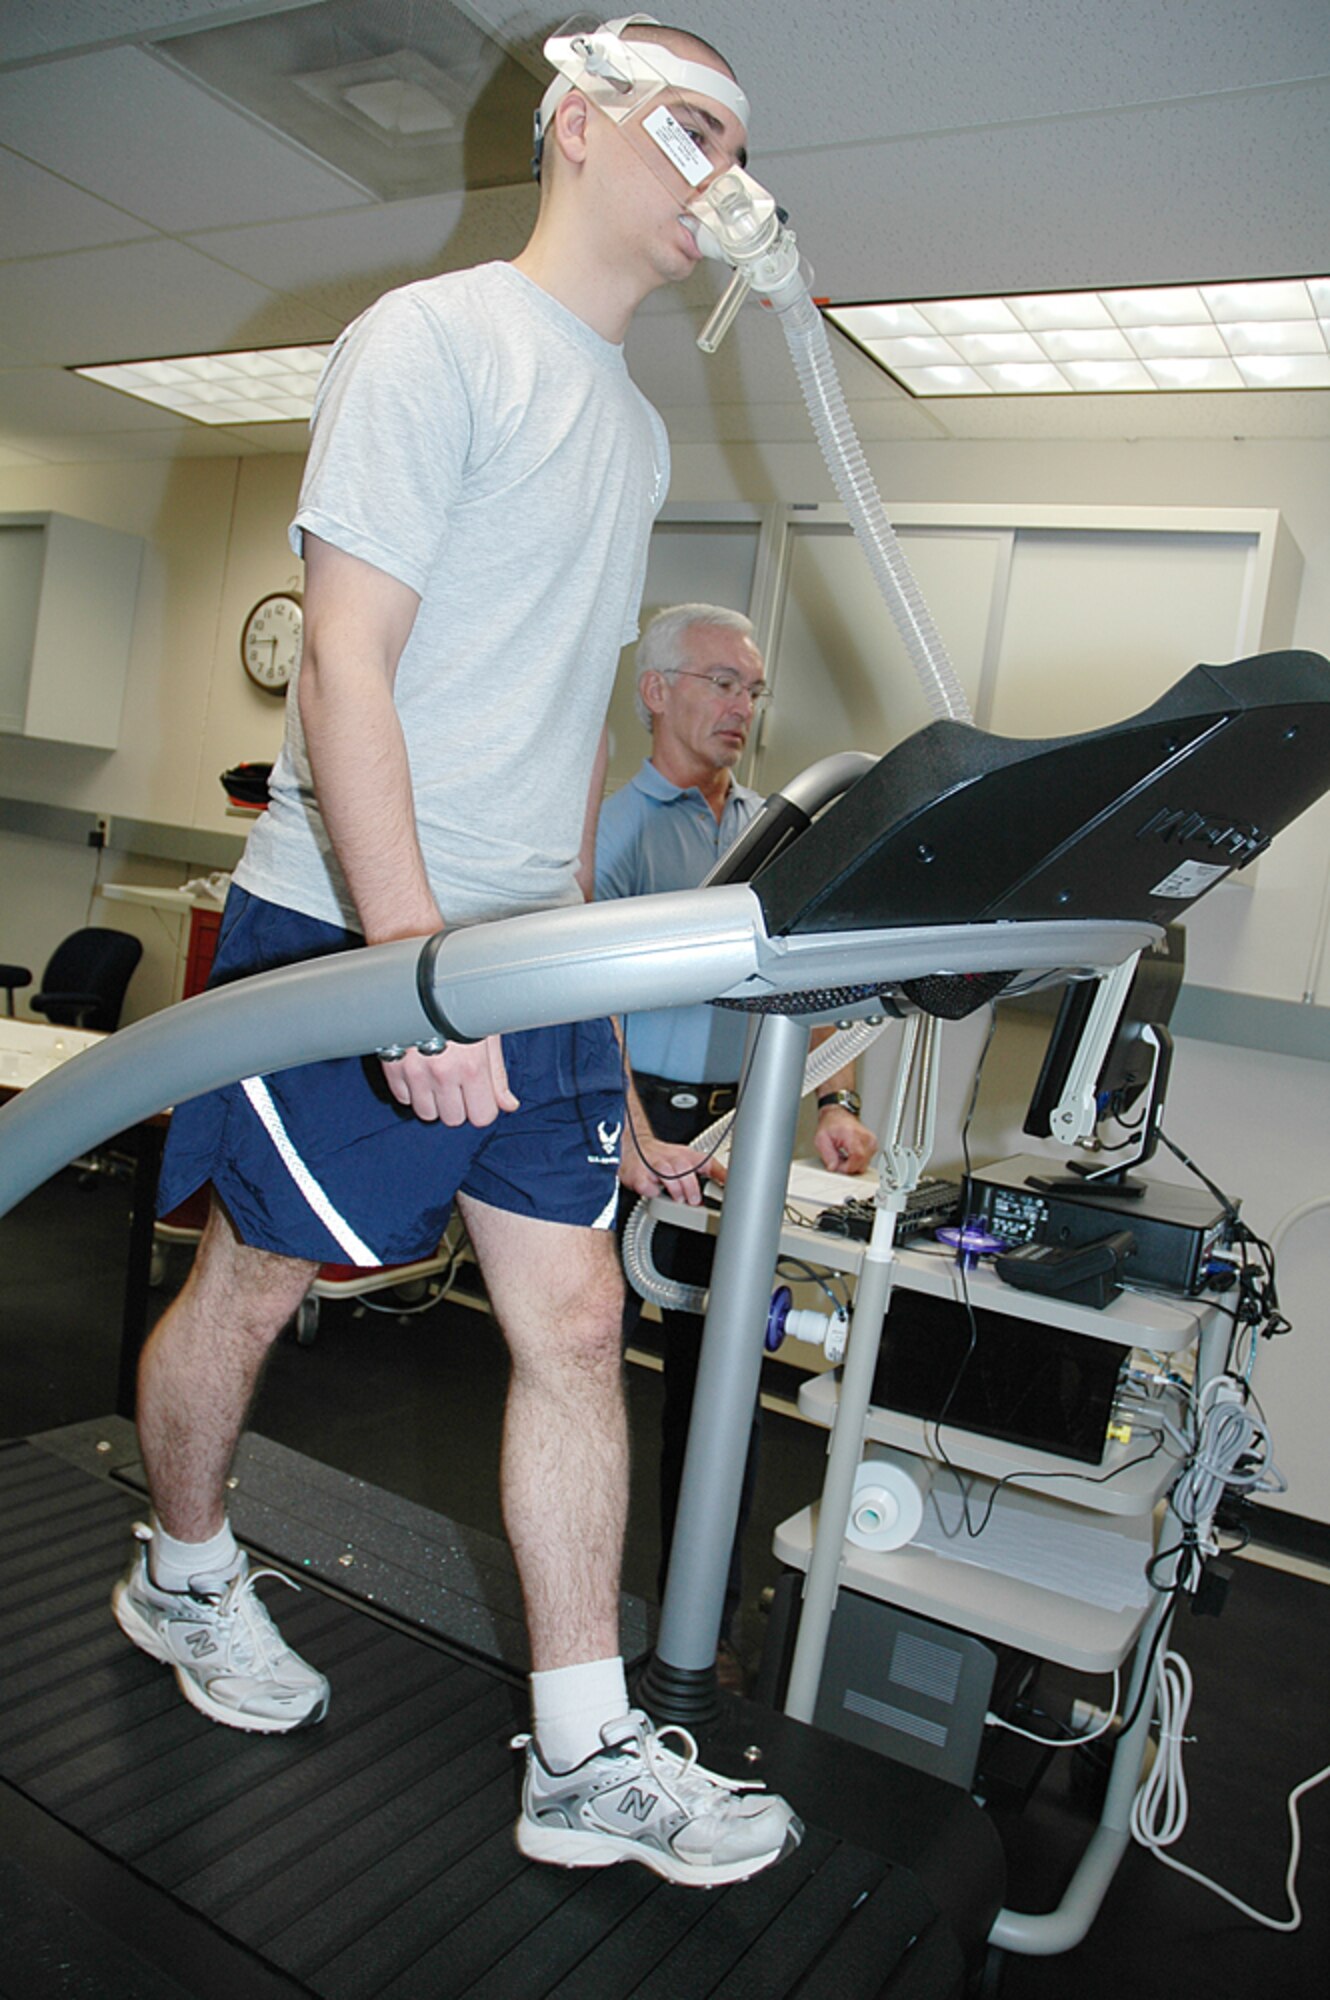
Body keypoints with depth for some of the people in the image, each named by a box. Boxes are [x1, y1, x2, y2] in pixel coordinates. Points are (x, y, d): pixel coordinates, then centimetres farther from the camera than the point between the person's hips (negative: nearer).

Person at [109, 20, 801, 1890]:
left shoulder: (637, 428, 17)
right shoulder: (438, 339, -7)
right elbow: (344, 665, -17)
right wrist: (414, 957, -26)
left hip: (529, 954, 7)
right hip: (343, 930, -7)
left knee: (577, 1319, 3)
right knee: (253, 1283, 10)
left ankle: (586, 1758, 16)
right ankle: (182, 1575, 39)